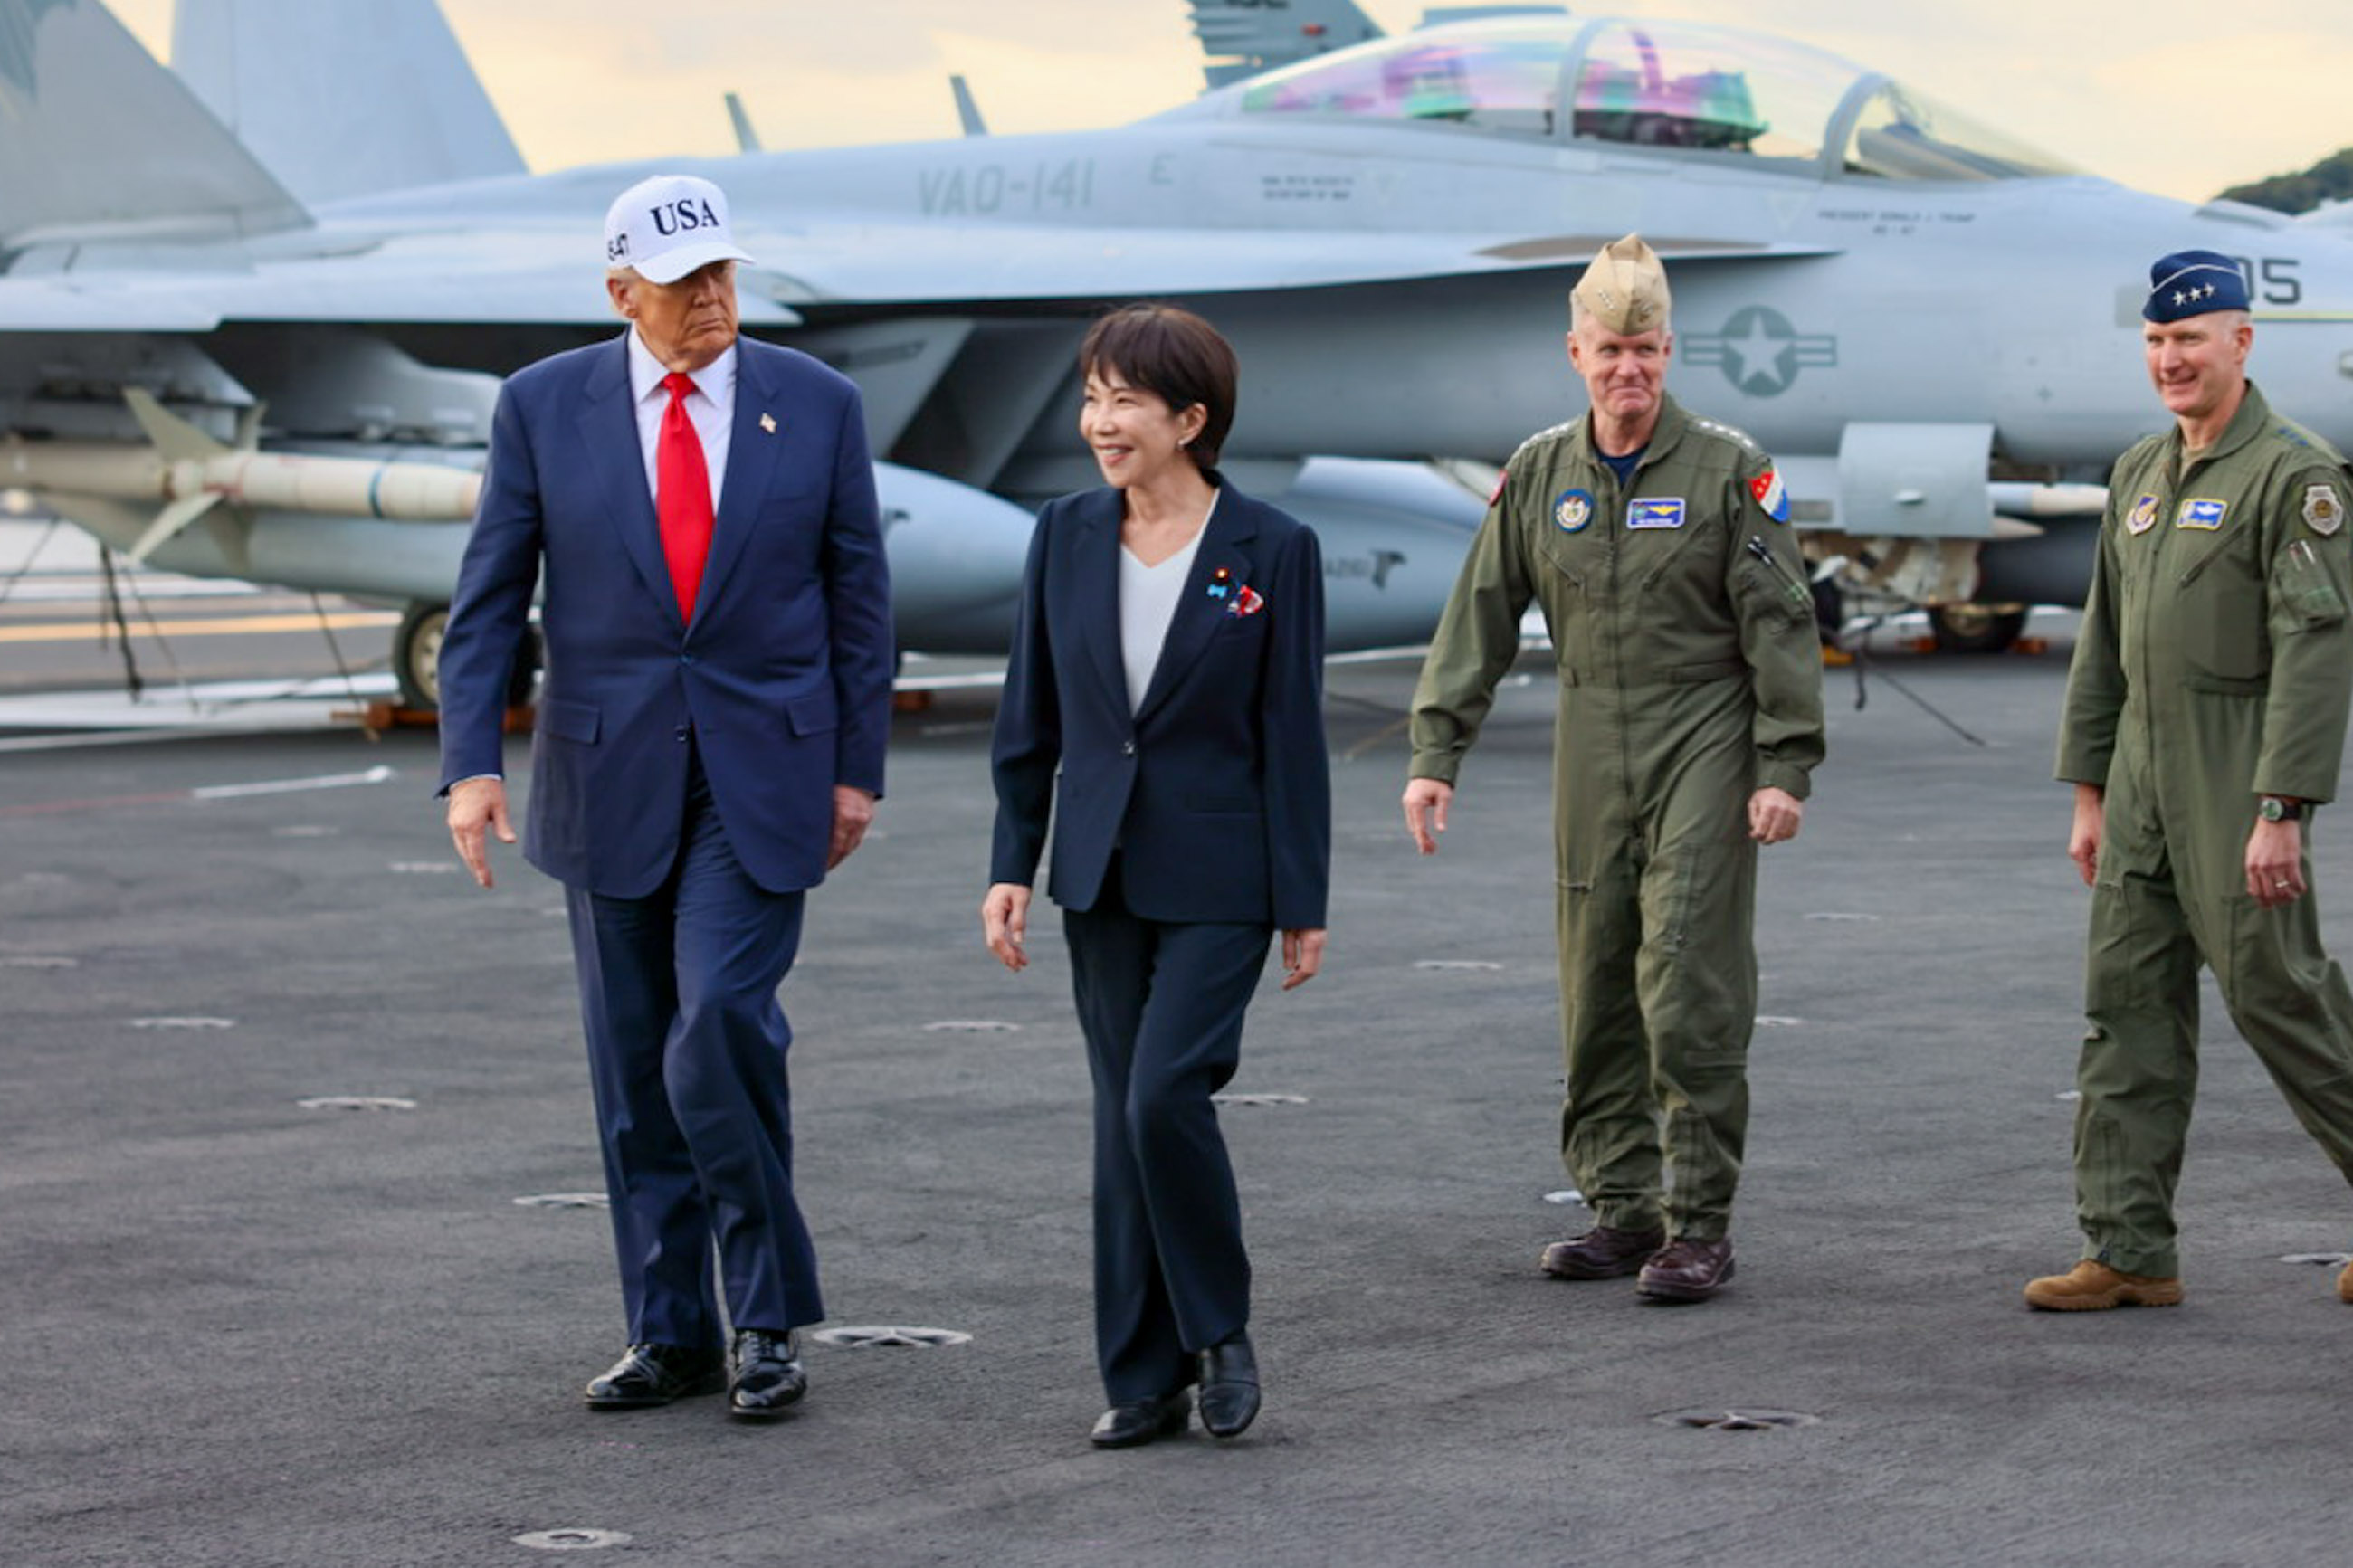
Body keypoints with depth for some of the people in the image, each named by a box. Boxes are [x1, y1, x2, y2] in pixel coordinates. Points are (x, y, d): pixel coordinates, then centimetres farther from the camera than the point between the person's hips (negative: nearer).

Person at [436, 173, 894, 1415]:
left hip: (762, 775, -2)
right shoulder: (543, 406, 0)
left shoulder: (815, 405, 1)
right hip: (608, 776, 2)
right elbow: (487, 599, 1)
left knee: (722, 1025, -17)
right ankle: (670, 1333, 16)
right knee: (634, 1065, 6)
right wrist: (471, 760, -9)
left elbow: (858, 599, 5)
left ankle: (767, 1315, -3)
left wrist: (857, 768, 2)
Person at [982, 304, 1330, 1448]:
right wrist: (1011, 865, 4)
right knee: (1121, 1119, 6)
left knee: (1164, 1094, -15)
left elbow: (1293, 737, -6)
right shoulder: (1066, 538, 3)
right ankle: (1144, 1378, 13)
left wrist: (1302, 904, -6)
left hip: (1217, 879, -4)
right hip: (1102, 873, 4)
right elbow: (1031, 717, 8)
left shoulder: (1271, 551, -7)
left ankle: (1219, 1328, 6)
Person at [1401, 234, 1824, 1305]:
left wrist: (1785, 766, -9)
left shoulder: (1727, 470, -3)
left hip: (1704, 745, -4)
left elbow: (1779, 622, -3)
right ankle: (1621, 1206, 14)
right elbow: (1479, 618, 9)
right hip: (1592, 754, 4)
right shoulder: (1539, 475, 7)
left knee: (1689, 982, -10)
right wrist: (1435, 753, 2)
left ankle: (1699, 1221, -6)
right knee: (1597, 987, 6)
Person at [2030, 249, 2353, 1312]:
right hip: (2144, 774, 8)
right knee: (2128, 1005, 4)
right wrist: (2088, 790, 16)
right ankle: (2128, 1252, 5)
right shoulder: (2139, 474, 14)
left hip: (2238, 783, -8)